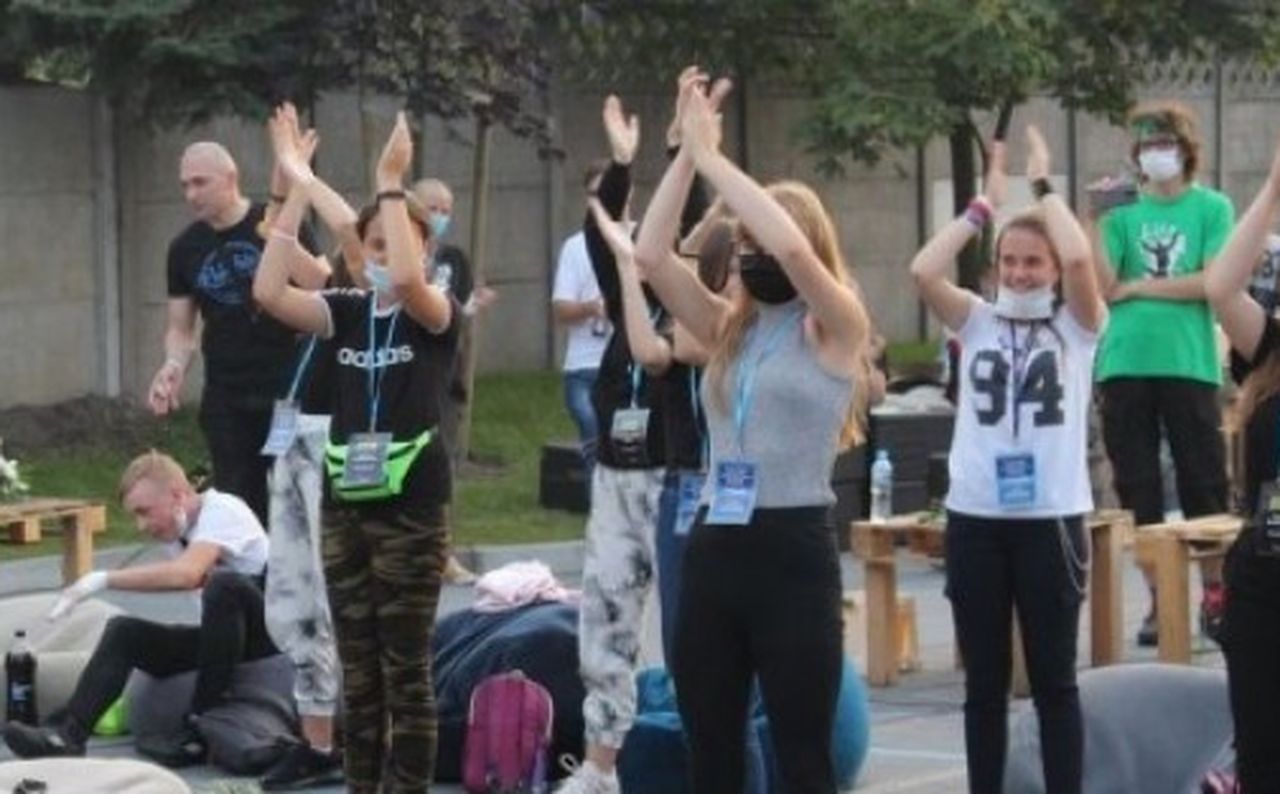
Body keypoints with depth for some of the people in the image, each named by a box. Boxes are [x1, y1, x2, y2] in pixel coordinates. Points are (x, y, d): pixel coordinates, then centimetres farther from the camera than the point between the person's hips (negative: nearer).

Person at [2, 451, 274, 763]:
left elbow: (186, 575, -35)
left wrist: (103, 580, -33)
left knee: (224, 586, -36)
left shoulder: (223, 511, -19)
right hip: (220, 635, 8)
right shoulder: (175, 533, 6)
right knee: (124, 630, -7)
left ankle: (202, 726, -26)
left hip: (267, 631, -8)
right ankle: (69, 735, -17)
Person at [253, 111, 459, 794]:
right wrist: (298, 194, -10)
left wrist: (391, 184, -24)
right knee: (356, 672, 10)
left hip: (411, 507, -5)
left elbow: (407, 280, -28)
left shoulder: (438, 313, -4)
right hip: (344, 504, 5)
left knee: (406, 671, -2)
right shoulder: (346, 312, 7)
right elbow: (268, 291, -8)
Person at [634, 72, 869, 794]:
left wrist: (712, 155, -15)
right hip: (714, 549, 6)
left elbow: (792, 250, -21)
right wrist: (686, 153, -3)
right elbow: (651, 256, 2)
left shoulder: (837, 330, -3)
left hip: (793, 551, -6)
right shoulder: (729, 328, 13)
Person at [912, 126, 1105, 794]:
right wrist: (984, 205, -1)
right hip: (974, 519, 3)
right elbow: (923, 271, -7)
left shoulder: (1076, 326, 2)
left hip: (1051, 519, -3)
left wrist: (1042, 185, -4)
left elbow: (1079, 258, -17)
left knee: (1054, 679, 4)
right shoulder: (976, 322, 9)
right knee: (984, 682, 9)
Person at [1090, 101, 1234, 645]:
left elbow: (1214, 282, -8)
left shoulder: (1211, 208, 4)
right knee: (1138, 489, 4)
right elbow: (1102, 286, -1)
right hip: (1125, 367, 2)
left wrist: (1138, 286, -6)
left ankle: (1215, 596, 8)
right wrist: (1095, 221, -10)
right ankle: (1158, 599, 11)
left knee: (1204, 484, 0)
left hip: (1189, 365, -2)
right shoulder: (1122, 214, 9)